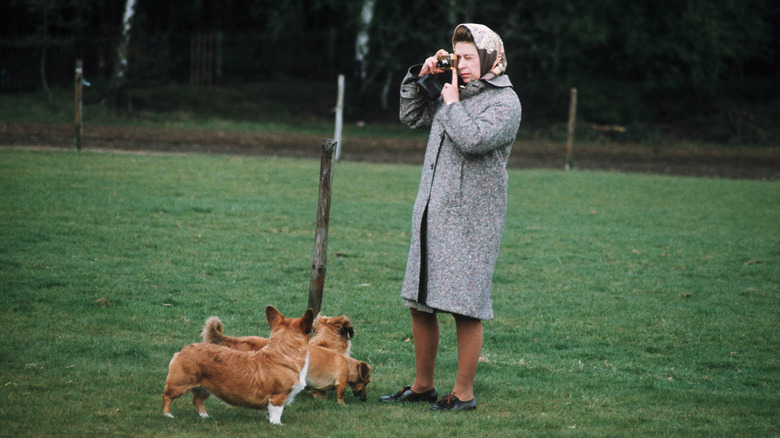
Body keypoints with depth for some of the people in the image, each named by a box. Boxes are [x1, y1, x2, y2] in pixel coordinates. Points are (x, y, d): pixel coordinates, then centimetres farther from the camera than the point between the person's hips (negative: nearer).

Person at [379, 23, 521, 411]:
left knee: (466, 309, -5)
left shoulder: (505, 102, -6)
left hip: (470, 220, -7)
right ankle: (422, 386, 22)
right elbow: (411, 116, 26)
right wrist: (420, 76, 12)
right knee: (419, 303, 10)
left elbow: (474, 139, -21)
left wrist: (452, 103, -8)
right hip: (431, 215, 7)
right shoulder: (454, 93, 14)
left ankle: (464, 393, 4)